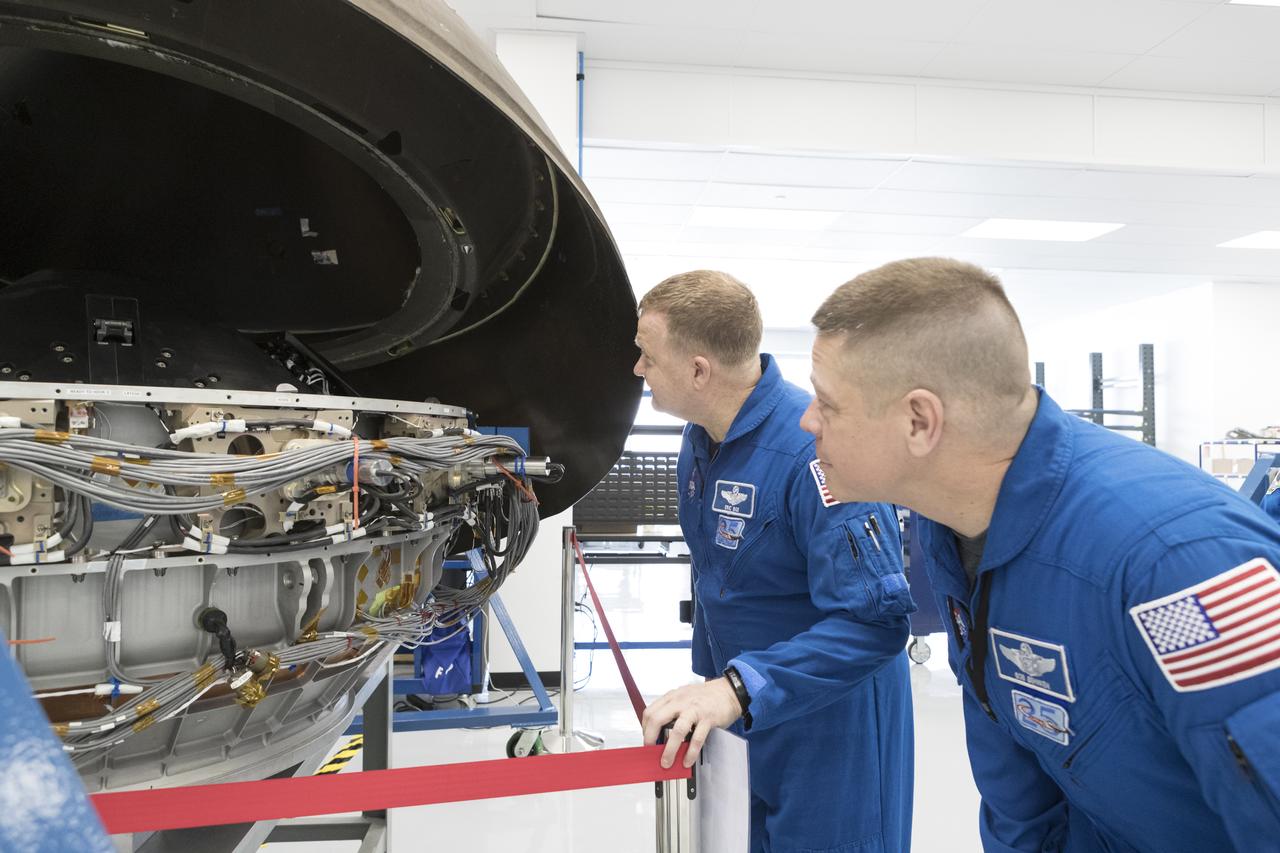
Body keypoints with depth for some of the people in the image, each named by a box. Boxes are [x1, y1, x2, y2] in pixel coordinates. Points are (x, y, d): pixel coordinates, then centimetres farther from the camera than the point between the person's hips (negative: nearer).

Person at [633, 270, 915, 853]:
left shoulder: (816, 449, -30)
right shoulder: (700, 437, -1)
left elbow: (876, 619, -31)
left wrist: (740, 687, -38)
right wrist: (713, 687, 12)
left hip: (828, 726, -8)